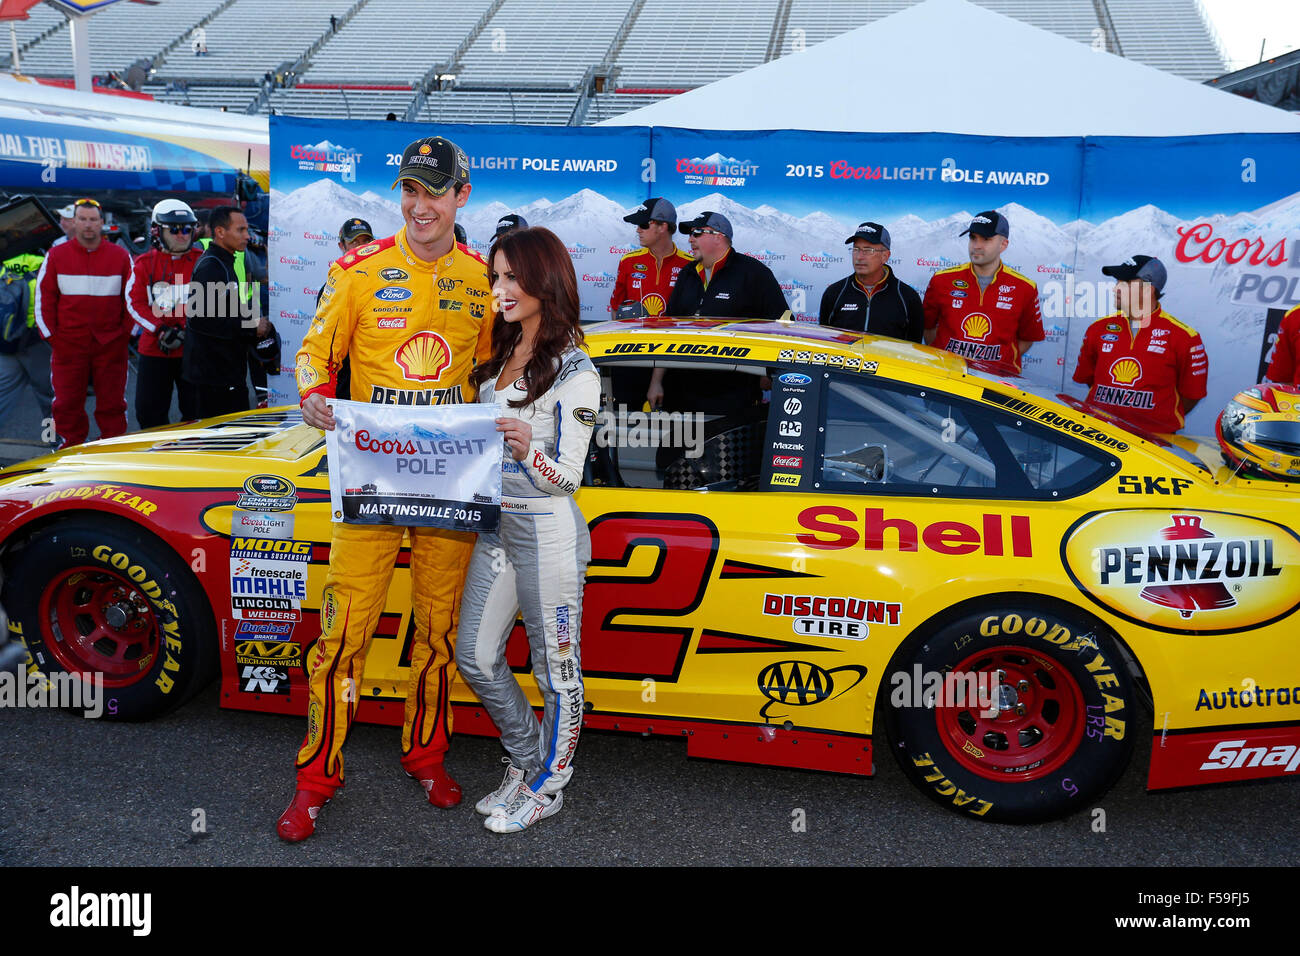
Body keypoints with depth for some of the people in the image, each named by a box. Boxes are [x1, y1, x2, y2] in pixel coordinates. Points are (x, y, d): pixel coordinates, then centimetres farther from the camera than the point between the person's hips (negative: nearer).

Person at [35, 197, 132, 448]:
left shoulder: (121, 256, 4)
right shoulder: (56, 255, 5)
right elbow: (43, 298, 7)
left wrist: (126, 333, 1)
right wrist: (50, 334, 1)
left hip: (110, 343, -1)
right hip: (67, 344, 1)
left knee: (112, 403, 4)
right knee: (67, 404, 5)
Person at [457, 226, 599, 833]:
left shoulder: (574, 373, -12)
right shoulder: (499, 356, 11)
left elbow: (568, 477, -14)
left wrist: (528, 451, -32)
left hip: (548, 535, -8)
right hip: (496, 527, 8)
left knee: (555, 669, 6)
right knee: (475, 657, 14)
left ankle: (548, 787, 24)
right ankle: (526, 762, 33)